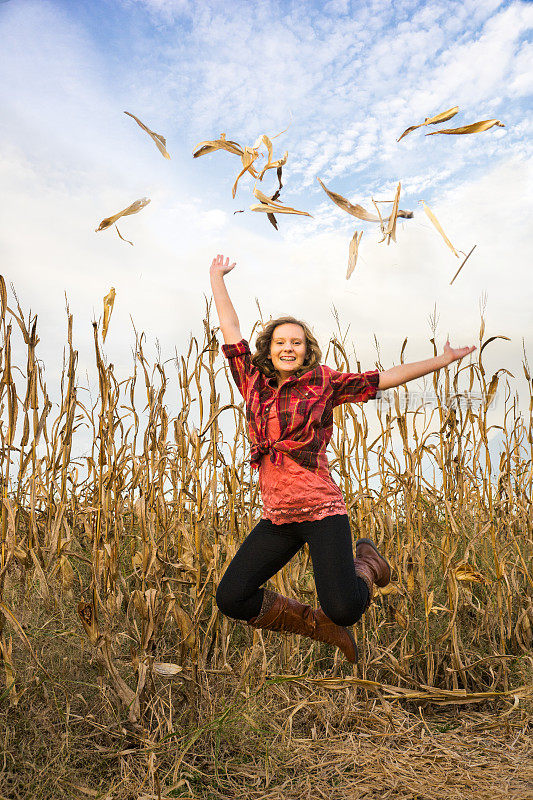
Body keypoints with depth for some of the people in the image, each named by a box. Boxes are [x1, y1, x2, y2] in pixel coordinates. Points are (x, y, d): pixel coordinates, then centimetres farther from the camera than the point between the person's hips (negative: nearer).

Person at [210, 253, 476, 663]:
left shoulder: (322, 381, 2)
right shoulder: (254, 382, 9)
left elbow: (386, 377, 7)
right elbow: (230, 328, 17)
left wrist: (441, 361, 8)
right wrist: (217, 276, 24)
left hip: (321, 509, -4)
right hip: (277, 517, 4)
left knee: (343, 609, -16)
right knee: (231, 598, -3)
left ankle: (367, 561, 21)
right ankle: (318, 624, 17)